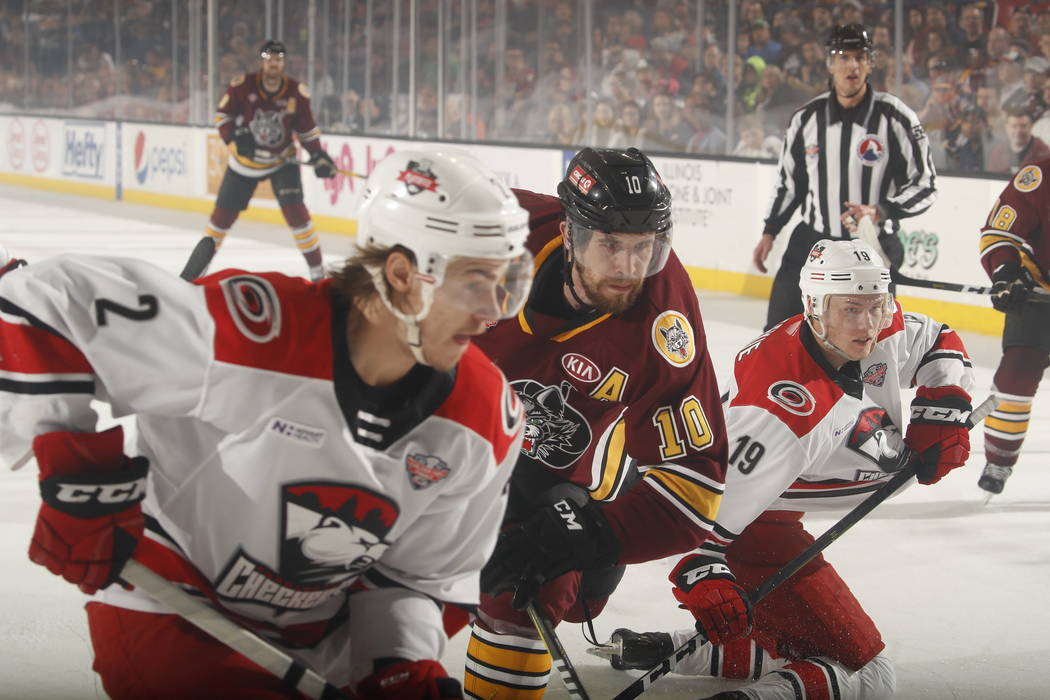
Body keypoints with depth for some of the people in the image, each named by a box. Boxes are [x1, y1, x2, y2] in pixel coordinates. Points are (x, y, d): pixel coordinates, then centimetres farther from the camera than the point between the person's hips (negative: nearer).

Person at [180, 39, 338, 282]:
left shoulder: (297, 92, -11)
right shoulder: (242, 86, -16)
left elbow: (306, 128, 0)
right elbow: (222, 115, -6)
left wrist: (318, 155, -12)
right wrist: (235, 136, -23)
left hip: (282, 160, 0)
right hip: (245, 160, 0)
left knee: (295, 209, -18)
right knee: (223, 213, 6)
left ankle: (317, 271, -10)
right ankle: (196, 267, 23)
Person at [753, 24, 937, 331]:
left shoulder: (895, 118, -11)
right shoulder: (806, 118, 1)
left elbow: (925, 185, -9)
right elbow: (788, 181, 14)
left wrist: (881, 211, -23)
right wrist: (769, 232, 11)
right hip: (811, 241, 3)